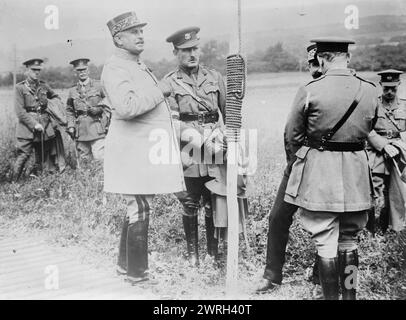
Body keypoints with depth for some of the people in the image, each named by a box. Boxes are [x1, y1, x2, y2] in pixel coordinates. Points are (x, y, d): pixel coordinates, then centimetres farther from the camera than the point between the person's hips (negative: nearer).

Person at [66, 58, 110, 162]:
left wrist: (99, 109, -10)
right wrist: (71, 126, 7)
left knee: (100, 159, -13)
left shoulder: (98, 86, 5)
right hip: (81, 132, 3)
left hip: (97, 129, -3)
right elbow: (69, 110, 18)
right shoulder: (72, 90, 13)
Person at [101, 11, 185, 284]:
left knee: (138, 209, 16)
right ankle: (137, 274, 7)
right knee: (140, 210, -5)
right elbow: (126, 107, -28)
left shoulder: (138, 65, 20)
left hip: (146, 150, 10)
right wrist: (159, 91, -16)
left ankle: (126, 264, 29)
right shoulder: (116, 68, -12)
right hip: (134, 150, -10)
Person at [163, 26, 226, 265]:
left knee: (213, 204, 7)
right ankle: (192, 252, 19)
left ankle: (214, 250, 22)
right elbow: (172, 121, -7)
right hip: (188, 152, -2)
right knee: (190, 205, 4)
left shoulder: (214, 78, 12)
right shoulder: (169, 83, 2)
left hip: (215, 152, 3)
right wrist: (193, 135, -21)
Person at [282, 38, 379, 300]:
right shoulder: (370, 90, 1)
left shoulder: (310, 90, -11)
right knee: (349, 239, 18)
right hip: (356, 173, 4)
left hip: (319, 171, -4)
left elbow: (293, 137, -2)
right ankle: (350, 294, 27)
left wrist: (300, 156, 15)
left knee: (325, 242, 4)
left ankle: (331, 296, 12)